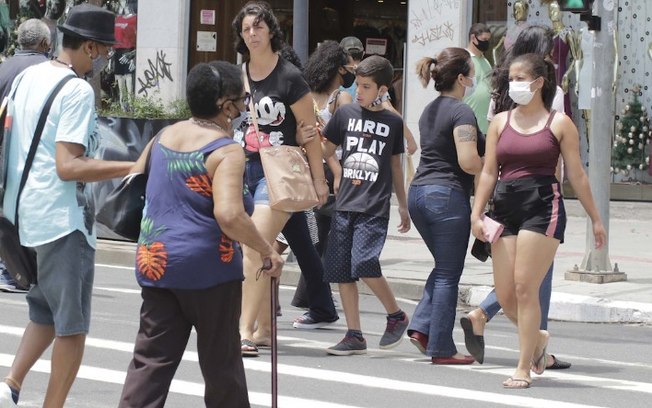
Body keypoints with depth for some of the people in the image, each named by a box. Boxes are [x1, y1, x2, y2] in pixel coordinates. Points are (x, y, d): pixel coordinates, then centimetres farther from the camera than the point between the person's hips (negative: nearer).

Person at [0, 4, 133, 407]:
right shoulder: (78, 91, -17)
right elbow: (68, 166, -24)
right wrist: (134, 167, -23)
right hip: (62, 219, -8)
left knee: (45, 313, 21)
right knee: (72, 325, 2)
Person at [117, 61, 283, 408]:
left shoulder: (163, 136, 9)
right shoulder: (226, 151, -14)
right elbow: (229, 215, -26)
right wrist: (267, 251, -15)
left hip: (155, 261, 6)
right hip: (208, 267, -6)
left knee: (152, 358, 5)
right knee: (221, 359, 9)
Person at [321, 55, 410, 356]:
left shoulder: (393, 122, 6)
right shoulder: (346, 114, 7)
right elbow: (326, 150, 10)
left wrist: (403, 206, 18)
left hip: (375, 207, -3)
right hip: (345, 204, 3)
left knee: (364, 263, -18)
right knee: (340, 271, 1)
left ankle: (396, 316, 3)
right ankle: (354, 336, 10)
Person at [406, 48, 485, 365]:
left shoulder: (429, 111, 15)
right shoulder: (461, 112, -12)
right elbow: (468, 161, -22)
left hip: (418, 192, 8)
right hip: (447, 195, -8)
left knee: (444, 267, 21)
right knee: (448, 274, 0)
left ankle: (421, 326, 9)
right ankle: (441, 348, 4)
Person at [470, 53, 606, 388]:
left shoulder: (559, 124, 2)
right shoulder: (500, 122, 12)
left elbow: (576, 175, 5)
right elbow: (489, 172, 10)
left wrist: (595, 219, 7)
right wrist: (476, 214, 2)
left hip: (543, 207, -4)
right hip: (505, 207, 4)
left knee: (525, 288, -9)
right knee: (504, 296, 1)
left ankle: (524, 369, -1)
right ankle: (537, 338, 31)